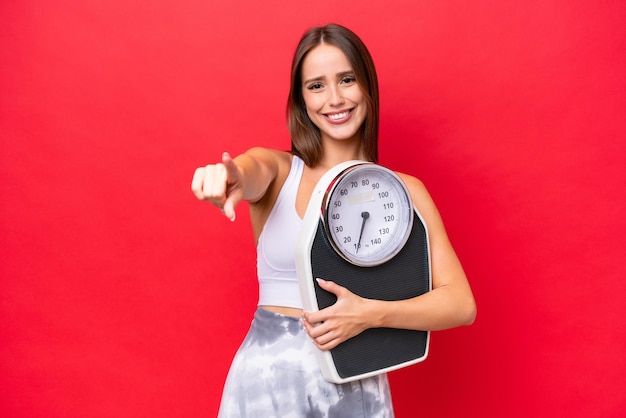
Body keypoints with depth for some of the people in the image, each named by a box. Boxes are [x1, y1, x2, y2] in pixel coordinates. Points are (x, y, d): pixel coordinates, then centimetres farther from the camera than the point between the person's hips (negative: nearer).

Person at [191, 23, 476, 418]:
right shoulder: (275, 170, 0)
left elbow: (461, 304, -7)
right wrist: (226, 176, -46)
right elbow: (251, 172, -25)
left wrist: (372, 314, -21)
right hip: (267, 378, 0)